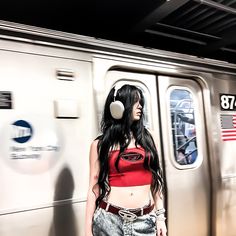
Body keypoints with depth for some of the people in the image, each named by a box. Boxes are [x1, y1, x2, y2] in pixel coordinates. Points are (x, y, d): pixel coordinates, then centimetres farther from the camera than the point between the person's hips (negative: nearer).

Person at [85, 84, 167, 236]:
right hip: (110, 219, -2)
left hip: (145, 220, 3)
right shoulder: (100, 144, -2)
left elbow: (156, 179, 8)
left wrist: (160, 216, 6)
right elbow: (94, 188, -1)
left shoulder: (146, 138, 5)